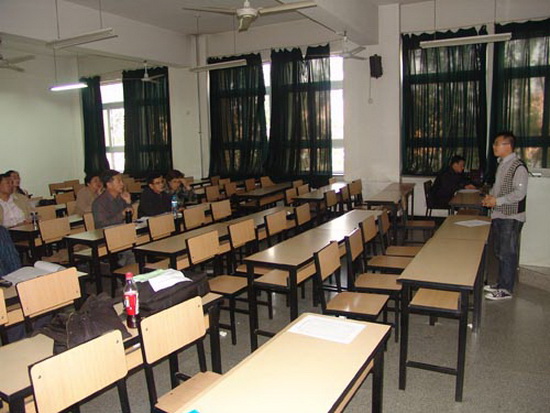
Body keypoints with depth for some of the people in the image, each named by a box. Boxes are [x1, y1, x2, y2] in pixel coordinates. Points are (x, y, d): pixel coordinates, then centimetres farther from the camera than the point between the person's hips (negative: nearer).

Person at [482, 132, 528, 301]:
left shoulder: (518, 167, -16)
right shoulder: (501, 163, 10)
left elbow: (520, 193, -20)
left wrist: (497, 200, -20)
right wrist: (490, 195, 4)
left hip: (511, 217, -9)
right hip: (498, 214, 9)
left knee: (508, 253, -1)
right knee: (499, 251, 17)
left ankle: (506, 290, 9)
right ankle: (501, 283, 30)